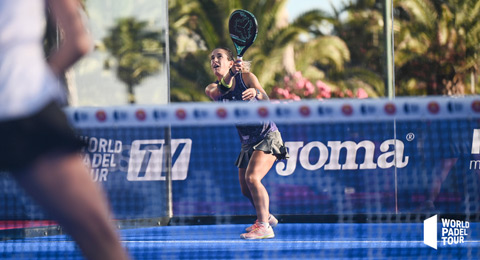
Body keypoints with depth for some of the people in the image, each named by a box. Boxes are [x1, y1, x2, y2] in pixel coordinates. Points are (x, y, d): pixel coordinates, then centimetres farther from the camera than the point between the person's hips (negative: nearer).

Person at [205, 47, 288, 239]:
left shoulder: (246, 77, -6)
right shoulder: (212, 89, 4)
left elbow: (266, 101, -19)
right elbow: (221, 89, -22)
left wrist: (257, 93, -43)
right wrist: (230, 73, -42)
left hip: (267, 135, -6)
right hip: (248, 142, 6)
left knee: (252, 177, -23)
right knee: (245, 189, 7)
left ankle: (264, 226, -22)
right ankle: (266, 217, 33)